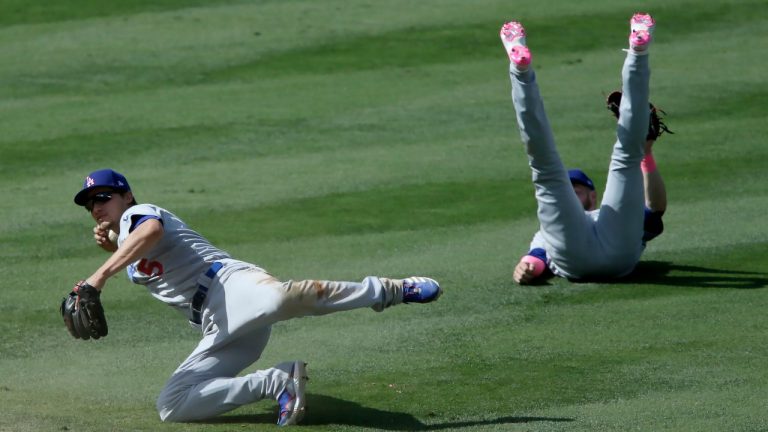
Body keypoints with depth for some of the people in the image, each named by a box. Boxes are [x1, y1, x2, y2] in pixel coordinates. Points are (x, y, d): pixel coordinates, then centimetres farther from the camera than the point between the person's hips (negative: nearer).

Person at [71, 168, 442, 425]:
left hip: (231, 285, -10)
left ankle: (387, 290, -25)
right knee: (171, 406, -2)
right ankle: (276, 382, -8)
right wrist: (113, 249, 33)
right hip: (219, 332, 10)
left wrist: (101, 274, -28)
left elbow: (151, 230, -21)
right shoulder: (126, 238, 33)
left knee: (280, 297, -43)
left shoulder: (137, 213, 4)